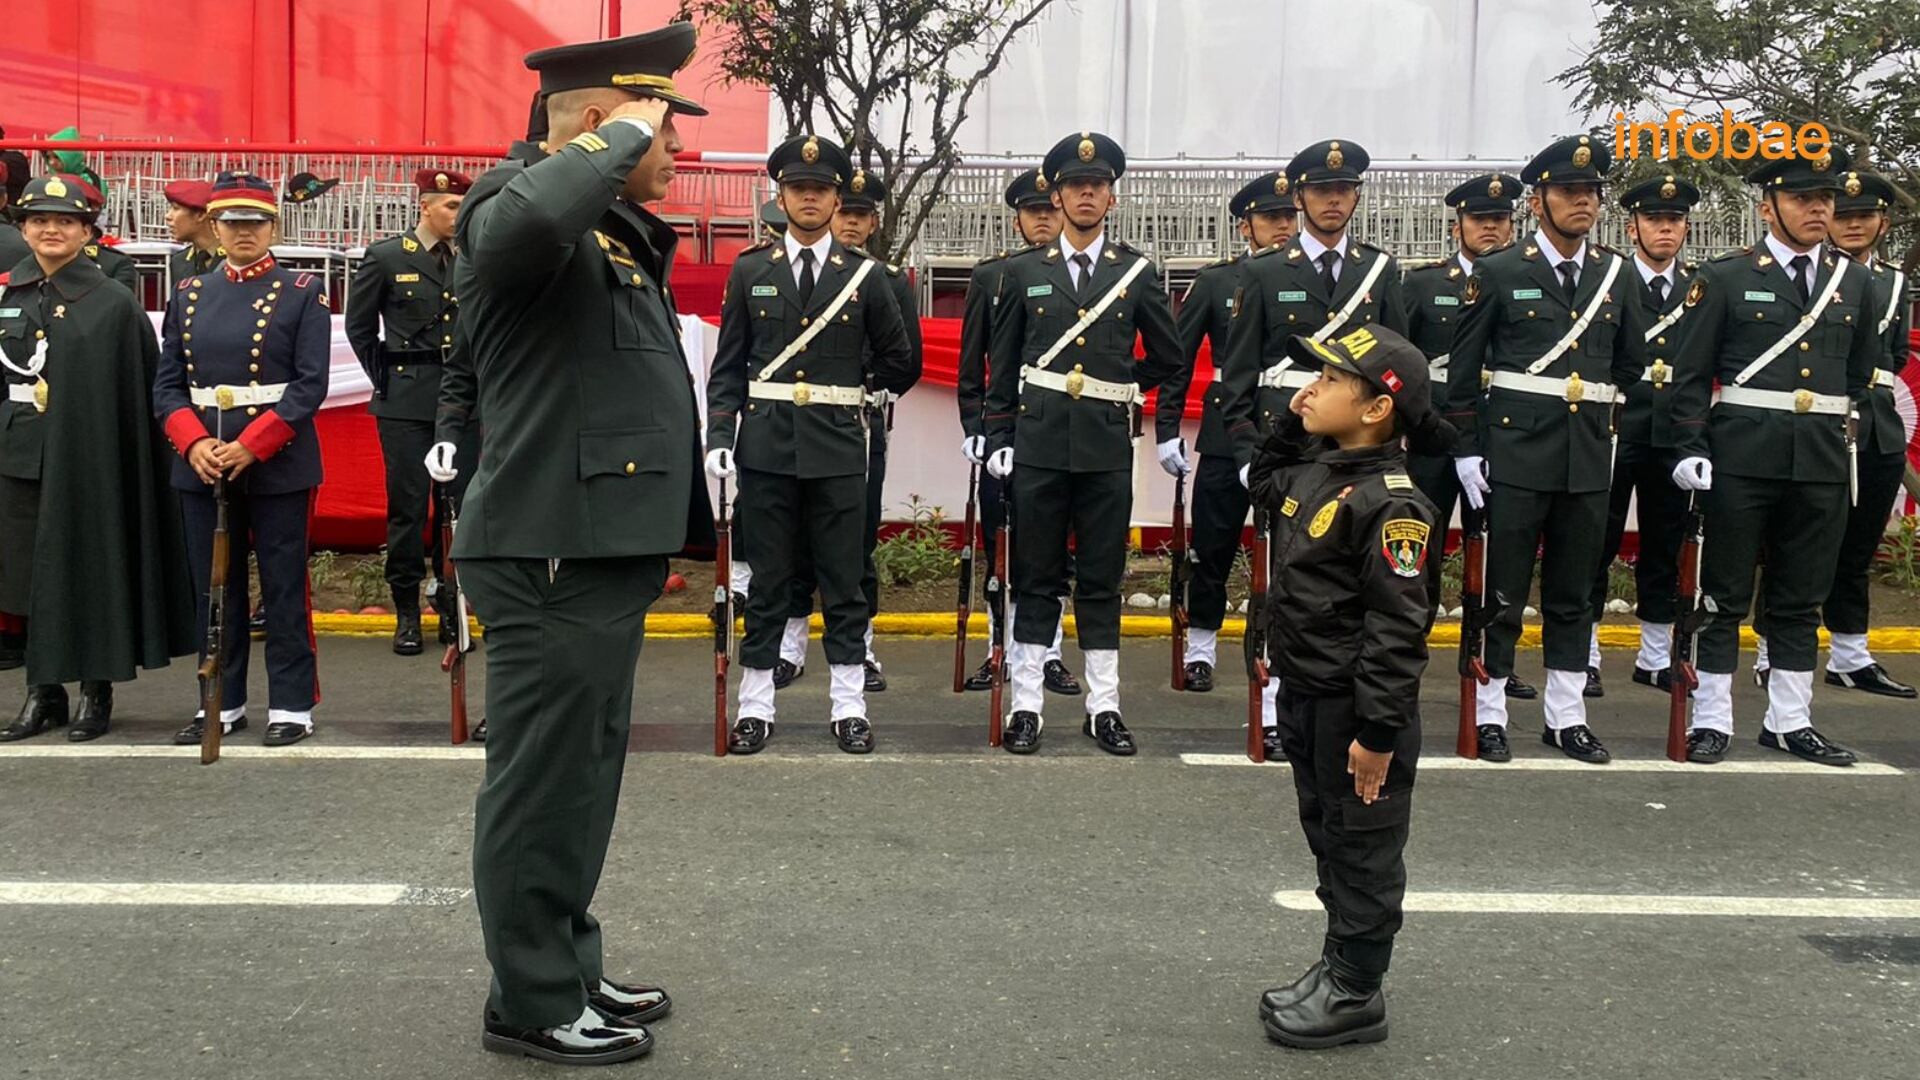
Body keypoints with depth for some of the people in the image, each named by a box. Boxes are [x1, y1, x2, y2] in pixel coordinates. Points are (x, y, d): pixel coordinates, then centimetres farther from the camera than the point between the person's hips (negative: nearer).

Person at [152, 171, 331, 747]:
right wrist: (194, 443, -11)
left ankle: (292, 704, 10)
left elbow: (311, 384, -9)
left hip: (278, 462, -4)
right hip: (203, 462, 4)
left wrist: (250, 445, -18)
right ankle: (222, 702, 20)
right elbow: (167, 384, 7)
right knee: (214, 585, 10)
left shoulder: (303, 292, -1)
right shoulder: (189, 294, 11)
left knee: (284, 585, 2)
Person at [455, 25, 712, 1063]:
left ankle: (571, 968, 30)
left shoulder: (619, 234, 18)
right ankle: (532, 1003, 13)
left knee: (583, 777, 18)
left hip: (607, 551, 10)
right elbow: (530, 215, -39)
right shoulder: (514, 208, -12)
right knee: (541, 784, 0)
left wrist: (660, 537, 26)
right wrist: (622, 138, -23)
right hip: (552, 556, -10)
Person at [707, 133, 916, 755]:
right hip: (766, 446, 0)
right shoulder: (750, 271, 6)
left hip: (838, 449, 0)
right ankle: (755, 708, 13)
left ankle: (848, 707, 13)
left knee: (843, 583, 5)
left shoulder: (865, 275, 4)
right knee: (766, 582, 6)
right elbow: (728, 365, 5)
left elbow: (900, 364, 13)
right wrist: (718, 437, -3)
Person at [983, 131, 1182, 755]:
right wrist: (997, 438, 4)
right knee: (1036, 578, 4)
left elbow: (1167, 357, 16)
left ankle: (1104, 708, 13)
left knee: (1102, 579, 6)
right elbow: (1002, 365, 8)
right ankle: (1026, 707, 9)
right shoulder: (1022, 272, 6)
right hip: (1039, 443, 0)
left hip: (1107, 446, 0)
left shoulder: (1138, 272, 5)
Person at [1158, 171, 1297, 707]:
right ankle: (1201, 648, 18)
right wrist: (1167, 430, -2)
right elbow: (1177, 358, 3)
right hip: (1227, 434, -1)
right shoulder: (1215, 281, 2)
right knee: (1213, 546, 5)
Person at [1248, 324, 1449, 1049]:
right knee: (1326, 836, 21)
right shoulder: (1315, 470, 4)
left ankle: (1356, 996, 20)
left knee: (1362, 849, 6)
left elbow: (1398, 629, -24)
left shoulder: (1390, 503, -23)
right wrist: (1289, 422, 11)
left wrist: (1377, 732, -24)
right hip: (1306, 697, 9)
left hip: (1355, 710, -9)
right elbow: (1264, 485, 28)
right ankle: (1339, 966, 37)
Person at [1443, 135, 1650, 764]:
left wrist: (1610, 427, 14)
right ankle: (1489, 715, 10)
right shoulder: (1498, 274, -1)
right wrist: (1465, 451, -5)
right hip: (1516, 454, -4)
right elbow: (1462, 371, -1)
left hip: (1589, 458, 4)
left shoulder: (1615, 274, 10)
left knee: (1573, 593, 11)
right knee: (1502, 590, 0)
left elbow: (1633, 363, 18)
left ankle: (1567, 717, 19)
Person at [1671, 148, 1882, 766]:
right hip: (1743, 455, -4)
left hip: (1822, 460, 4)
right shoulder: (1725, 278, -1)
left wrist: (1835, 425, 15)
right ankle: (1711, 720, 9)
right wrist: (1691, 449, -10)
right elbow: (1692, 374, -2)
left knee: (1802, 599, 11)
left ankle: (1789, 721, 20)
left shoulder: (1856, 282, 11)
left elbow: (1863, 370, 21)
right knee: (1725, 594, 2)